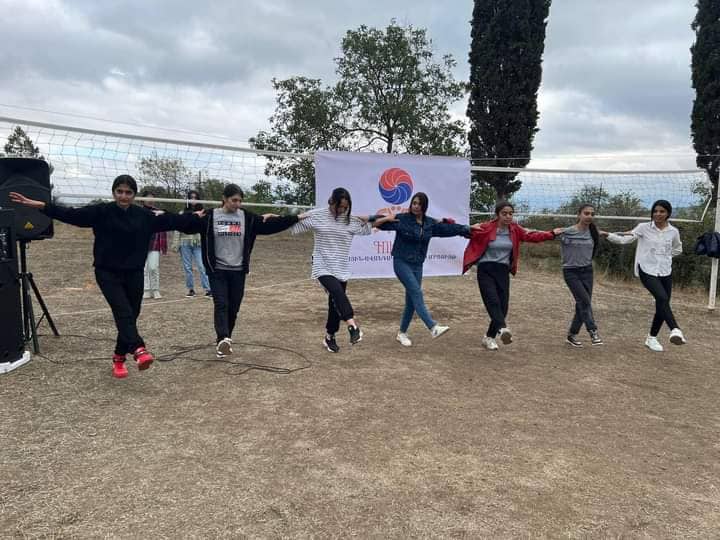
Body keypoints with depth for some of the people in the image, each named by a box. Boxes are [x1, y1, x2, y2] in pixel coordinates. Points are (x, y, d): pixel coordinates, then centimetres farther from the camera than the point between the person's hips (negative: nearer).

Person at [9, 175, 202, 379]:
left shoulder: (144, 216, 2)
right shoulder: (101, 212, -6)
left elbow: (170, 221, 4)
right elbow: (70, 214, -13)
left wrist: (197, 218, 3)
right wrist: (38, 205, -23)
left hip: (134, 274, 3)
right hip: (107, 273, -3)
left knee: (131, 315, 6)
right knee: (123, 311, -18)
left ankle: (119, 358, 21)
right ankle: (139, 350, -33)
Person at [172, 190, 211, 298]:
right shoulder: (182, 214, 5)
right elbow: (178, 230, 6)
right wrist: (175, 244, 2)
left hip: (198, 243, -2)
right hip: (185, 243, 2)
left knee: (202, 266, -10)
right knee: (187, 267, 7)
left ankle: (208, 289, -9)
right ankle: (191, 289, 17)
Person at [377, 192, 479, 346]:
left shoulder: (430, 223, 6)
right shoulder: (401, 219, -7)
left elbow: (450, 228, 12)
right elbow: (378, 224, -5)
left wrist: (469, 229, 12)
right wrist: (385, 219, -25)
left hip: (417, 265, 5)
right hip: (401, 262, -5)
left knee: (411, 301, 6)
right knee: (416, 292, -20)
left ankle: (402, 333, 20)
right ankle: (433, 327, -27)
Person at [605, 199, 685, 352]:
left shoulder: (673, 232, 4)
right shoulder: (644, 228, -4)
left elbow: (677, 249, 22)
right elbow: (624, 239, -9)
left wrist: (665, 255, 7)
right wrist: (606, 235, -22)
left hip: (666, 273, 4)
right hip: (647, 271, -4)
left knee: (662, 305, 6)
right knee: (662, 298, -28)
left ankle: (651, 338, 22)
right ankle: (675, 330, -31)